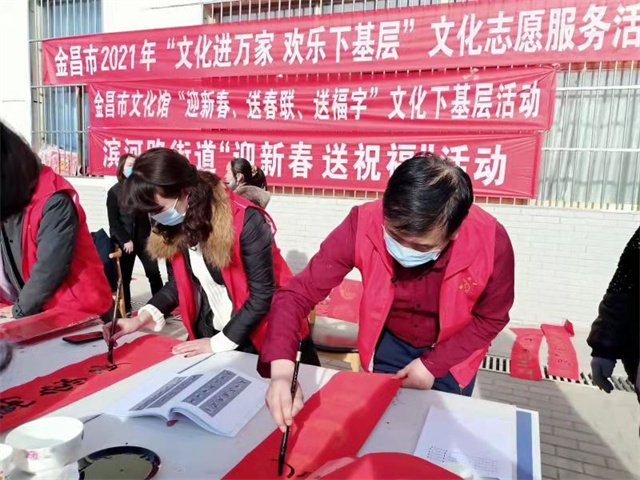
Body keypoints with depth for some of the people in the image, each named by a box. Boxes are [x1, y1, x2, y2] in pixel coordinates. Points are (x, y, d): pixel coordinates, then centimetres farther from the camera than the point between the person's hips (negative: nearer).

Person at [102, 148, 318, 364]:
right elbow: (177, 283, 4)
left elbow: (262, 294, -22)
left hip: (263, 337, -5)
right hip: (209, 332, 5)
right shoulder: (174, 227, -7)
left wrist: (218, 343, -19)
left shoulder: (245, 221, -27)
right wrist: (143, 317, -11)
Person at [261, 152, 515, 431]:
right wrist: (282, 369, -45)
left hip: (451, 353, 0)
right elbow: (298, 292, -30)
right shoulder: (364, 224, -33)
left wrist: (433, 364, -18)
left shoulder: (491, 243, -33)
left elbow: (490, 319, -13)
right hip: (389, 344, 1)